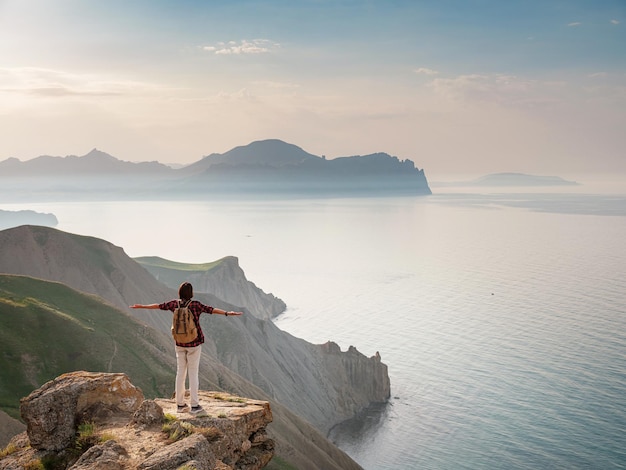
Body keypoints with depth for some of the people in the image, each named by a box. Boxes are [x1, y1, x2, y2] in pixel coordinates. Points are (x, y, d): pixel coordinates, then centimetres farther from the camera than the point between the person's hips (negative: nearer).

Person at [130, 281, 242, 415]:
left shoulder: (175, 304, 0)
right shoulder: (196, 305, -12)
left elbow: (159, 306, 12)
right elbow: (211, 309, -22)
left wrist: (142, 306, 26)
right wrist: (227, 313, -28)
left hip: (180, 344, 4)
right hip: (194, 344, -4)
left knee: (180, 372, 10)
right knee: (193, 373, -2)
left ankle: (180, 404, 16)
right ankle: (194, 406, -1)